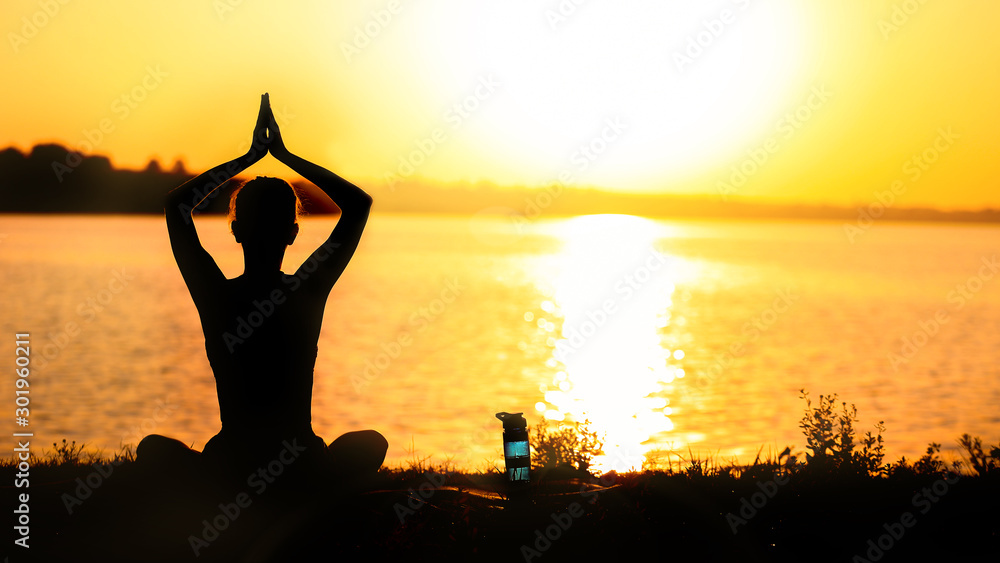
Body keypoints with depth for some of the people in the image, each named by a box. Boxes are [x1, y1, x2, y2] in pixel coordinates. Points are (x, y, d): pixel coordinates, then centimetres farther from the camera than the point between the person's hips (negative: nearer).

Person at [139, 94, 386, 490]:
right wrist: (284, 154, 8)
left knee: (152, 447, 30)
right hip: (305, 466, 0)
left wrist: (250, 156, 10)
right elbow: (358, 202, 7)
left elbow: (178, 203, 9)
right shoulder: (309, 291, -7)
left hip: (231, 465, 0)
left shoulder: (215, 295, -8)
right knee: (372, 443, 32)